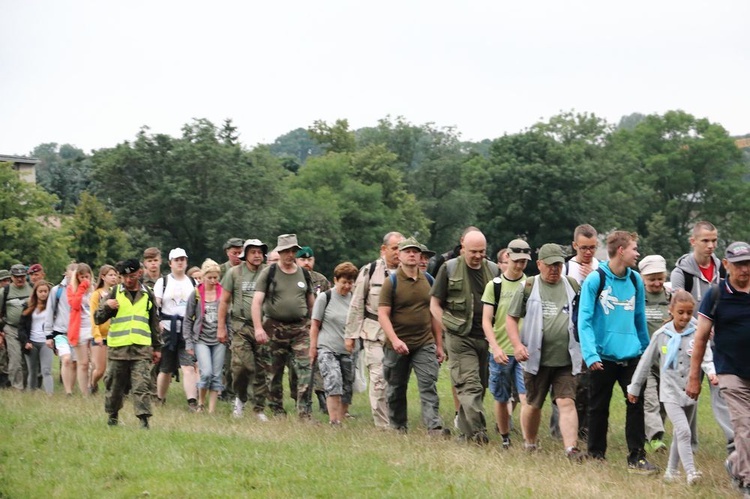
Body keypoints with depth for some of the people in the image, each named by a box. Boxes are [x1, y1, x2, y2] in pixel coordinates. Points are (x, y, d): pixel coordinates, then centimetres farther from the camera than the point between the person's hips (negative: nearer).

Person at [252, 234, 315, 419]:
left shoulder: (304, 274, 11)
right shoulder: (269, 273, 0)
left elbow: (311, 303, 18)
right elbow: (257, 301, -7)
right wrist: (258, 328, -17)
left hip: (300, 328, 2)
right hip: (275, 328, -2)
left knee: (305, 369, -11)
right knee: (274, 372, 5)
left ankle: (305, 413, -12)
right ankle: (277, 412, 15)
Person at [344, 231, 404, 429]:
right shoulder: (370, 271, 0)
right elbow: (356, 305, 3)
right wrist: (350, 335, 1)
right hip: (374, 334, -3)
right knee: (379, 379, -9)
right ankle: (382, 425, -6)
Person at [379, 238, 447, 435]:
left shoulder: (428, 281, 9)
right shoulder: (391, 282, -3)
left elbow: (434, 314, 15)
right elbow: (383, 315, -10)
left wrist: (439, 345, 13)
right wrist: (394, 340, -24)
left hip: (425, 344, 2)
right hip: (397, 345, -2)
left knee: (428, 386, -10)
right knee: (396, 390, 8)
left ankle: (434, 427, -18)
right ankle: (398, 429, 21)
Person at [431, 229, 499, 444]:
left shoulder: (493, 270, 10)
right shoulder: (449, 269, 0)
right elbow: (435, 304, 4)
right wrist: (450, 328, -4)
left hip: (486, 339, 4)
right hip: (460, 339, -4)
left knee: (480, 387, 8)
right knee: (470, 386, -13)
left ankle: (465, 430, 20)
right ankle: (478, 432, -21)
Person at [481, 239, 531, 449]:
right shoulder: (494, 285, 2)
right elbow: (486, 321, -1)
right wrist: (495, 347, -14)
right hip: (500, 351, 1)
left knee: (526, 397, -14)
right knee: (501, 399, 11)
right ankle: (505, 440, 26)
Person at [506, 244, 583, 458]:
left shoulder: (573, 285, 8)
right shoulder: (528, 287, 2)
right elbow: (511, 318, 5)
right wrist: (517, 344, -8)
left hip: (566, 360, 0)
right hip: (536, 358, 0)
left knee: (567, 403, -12)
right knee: (533, 405, 12)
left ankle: (571, 448, -17)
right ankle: (529, 444, 31)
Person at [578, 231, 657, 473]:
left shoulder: (636, 280, 6)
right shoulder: (595, 280, -9)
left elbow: (640, 319, 14)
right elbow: (584, 320, -12)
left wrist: (646, 350, 13)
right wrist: (590, 354, -21)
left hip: (631, 355, 3)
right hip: (603, 357, -3)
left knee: (637, 404, -4)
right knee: (598, 408, 8)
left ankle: (636, 457, 0)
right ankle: (596, 455, 20)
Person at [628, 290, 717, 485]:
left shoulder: (696, 334, -1)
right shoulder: (661, 335, -1)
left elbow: (706, 356, -14)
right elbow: (646, 362, 8)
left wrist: (711, 372, -36)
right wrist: (634, 387, 13)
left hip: (691, 391, 2)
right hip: (671, 392, -2)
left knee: (679, 434, 13)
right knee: (683, 431, -17)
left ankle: (672, 471, 26)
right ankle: (690, 472, -20)